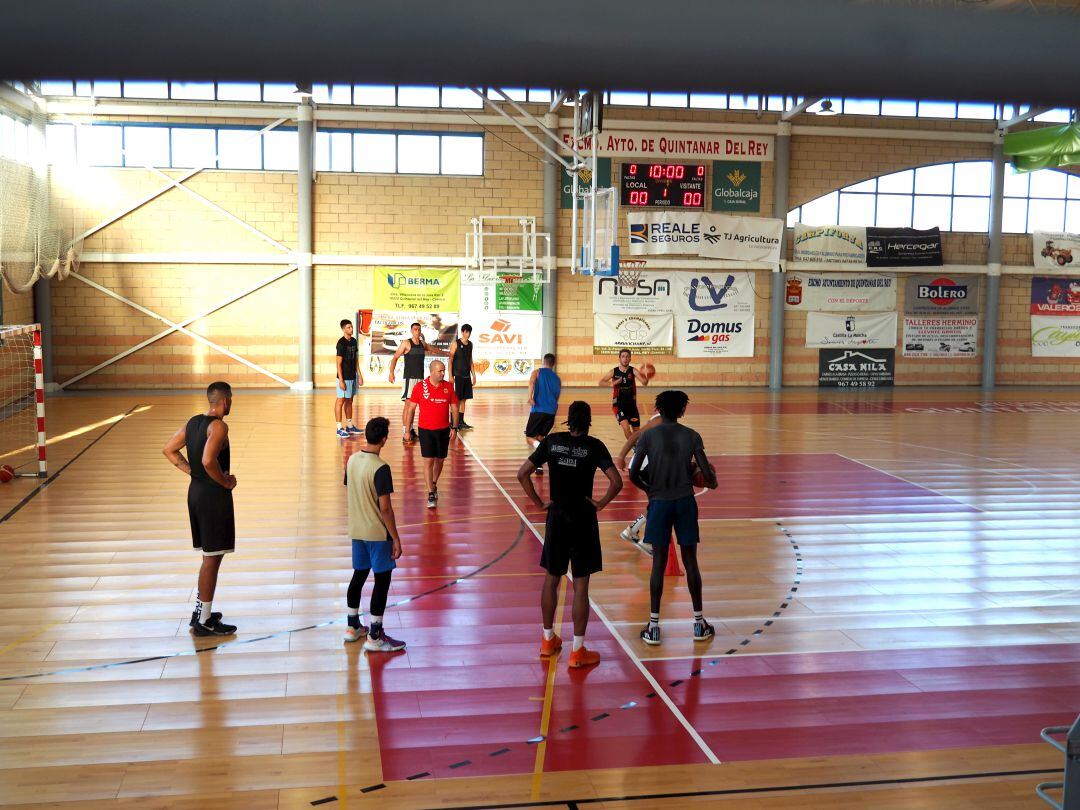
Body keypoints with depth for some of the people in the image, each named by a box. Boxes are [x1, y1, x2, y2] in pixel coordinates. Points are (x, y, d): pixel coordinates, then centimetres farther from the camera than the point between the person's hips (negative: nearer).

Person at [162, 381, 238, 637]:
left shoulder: (193, 422, 9)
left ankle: (200, 610, 28)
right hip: (214, 495, -9)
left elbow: (169, 450, 16)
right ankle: (204, 622, 5)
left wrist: (192, 472, 13)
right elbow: (208, 461, -32)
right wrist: (226, 482, -17)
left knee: (210, 556, 20)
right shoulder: (218, 426, -18)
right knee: (212, 558, -1)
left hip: (196, 491, 9)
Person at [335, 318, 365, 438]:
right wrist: (341, 380, -19)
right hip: (344, 377, -8)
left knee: (349, 401, 15)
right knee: (340, 401, -4)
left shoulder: (354, 341, 9)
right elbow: (339, 363, -16)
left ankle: (350, 426, 24)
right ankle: (339, 429, -3)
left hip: (353, 376, 8)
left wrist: (359, 374, 13)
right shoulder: (341, 343, -14)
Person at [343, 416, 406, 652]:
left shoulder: (352, 460, 2)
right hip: (377, 533, -7)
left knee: (359, 575, 19)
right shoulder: (380, 468, -21)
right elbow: (385, 507, -20)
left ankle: (352, 627, 30)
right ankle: (374, 637, 6)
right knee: (382, 580, 2)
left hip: (356, 529, 8)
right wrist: (396, 538, -13)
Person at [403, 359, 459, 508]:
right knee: (428, 461, -7)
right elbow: (411, 409, -1)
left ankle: (434, 484, 38)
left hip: (443, 430, 3)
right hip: (426, 430, -3)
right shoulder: (420, 387, -7)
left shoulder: (448, 387, 0)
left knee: (439, 460, 13)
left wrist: (454, 427, 3)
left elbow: (454, 408, 8)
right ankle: (431, 494, -4)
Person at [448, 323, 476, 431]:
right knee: (456, 399, -5)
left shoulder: (470, 344, 12)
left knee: (464, 399, 8)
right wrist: (450, 376, -16)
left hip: (467, 376, 6)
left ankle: (461, 422, 14)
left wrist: (473, 375, 16)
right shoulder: (456, 344, -7)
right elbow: (450, 360, -10)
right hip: (458, 376, -6)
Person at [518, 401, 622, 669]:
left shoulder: (551, 441, 0)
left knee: (551, 579, 18)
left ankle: (548, 640, 29)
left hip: (556, 516, 3)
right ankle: (577, 651, 8)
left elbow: (522, 474, -2)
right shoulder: (594, 446, -8)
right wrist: (600, 504, -3)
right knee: (581, 586, 3)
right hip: (583, 518, -3)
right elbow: (616, 481, -17)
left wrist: (539, 503, 5)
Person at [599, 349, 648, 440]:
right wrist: (612, 383, -24)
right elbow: (601, 382, -5)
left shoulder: (633, 371, -7)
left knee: (636, 430, 12)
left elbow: (644, 382, -21)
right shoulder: (614, 371, -6)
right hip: (619, 404, -2)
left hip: (632, 404, 2)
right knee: (626, 428, -20)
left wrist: (647, 377, -45)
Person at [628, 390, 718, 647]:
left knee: (659, 563, 5)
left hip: (659, 502, -1)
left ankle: (654, 626, 7)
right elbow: (707, 473, -4)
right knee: (690, 561, 9)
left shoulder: (648, 436, -4)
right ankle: (699, 623, 15)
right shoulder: (691, 436, -1)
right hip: (685, 502, 1)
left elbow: (633, 474, -5)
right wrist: (712, 483, 19)